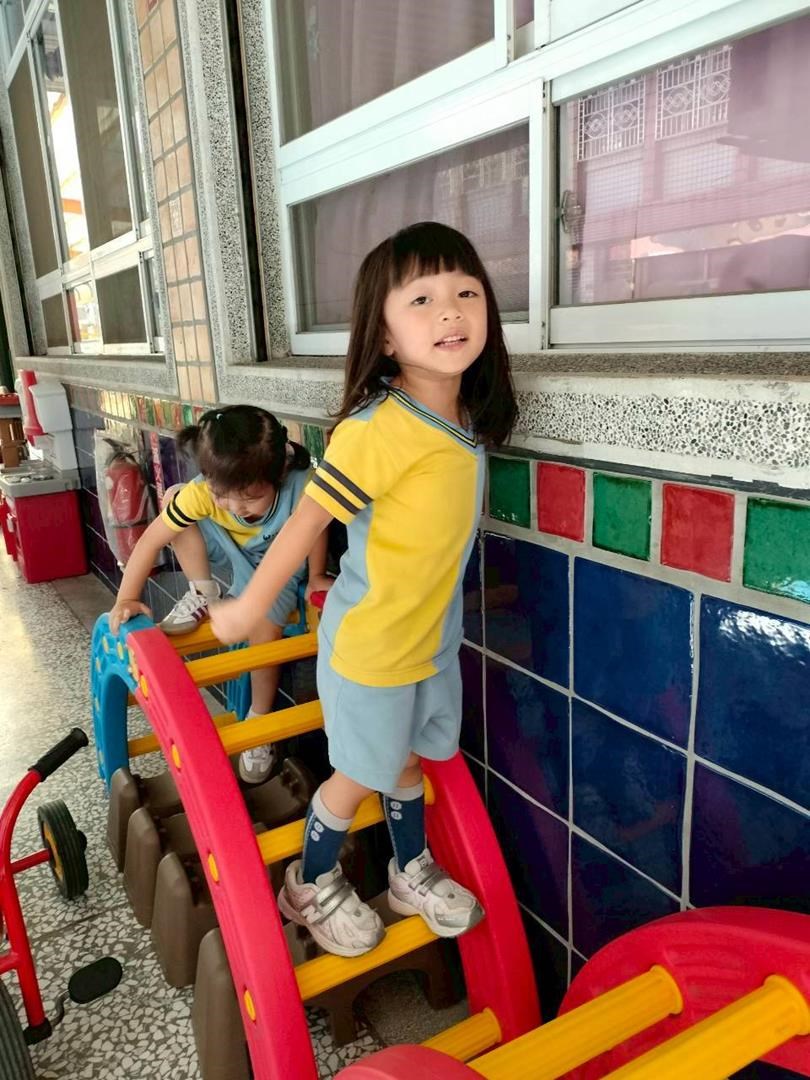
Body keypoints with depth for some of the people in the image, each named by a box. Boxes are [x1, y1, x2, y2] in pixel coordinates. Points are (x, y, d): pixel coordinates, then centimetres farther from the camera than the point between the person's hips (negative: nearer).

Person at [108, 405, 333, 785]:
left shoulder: (301, 486, -39)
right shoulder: (201, 493, -34)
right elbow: (150, 541, -26)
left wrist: (316, 577, -7)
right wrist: (126, 600, -27)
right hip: (232, 553, 1)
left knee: (264, 631, -20)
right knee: (172, 498, -21)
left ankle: (258, 723, 6)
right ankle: (202, 594, -5)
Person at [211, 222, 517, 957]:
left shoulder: (469, 420, -5)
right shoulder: (376, 428, -28)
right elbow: (309, 519, -20)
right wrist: (248, 607, -10)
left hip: (434, 635, 6)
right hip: (369, 643, -6)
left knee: (410, 761, 24)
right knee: (359, 776, 14)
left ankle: (412, 874, 49)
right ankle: (311, 885, 41)